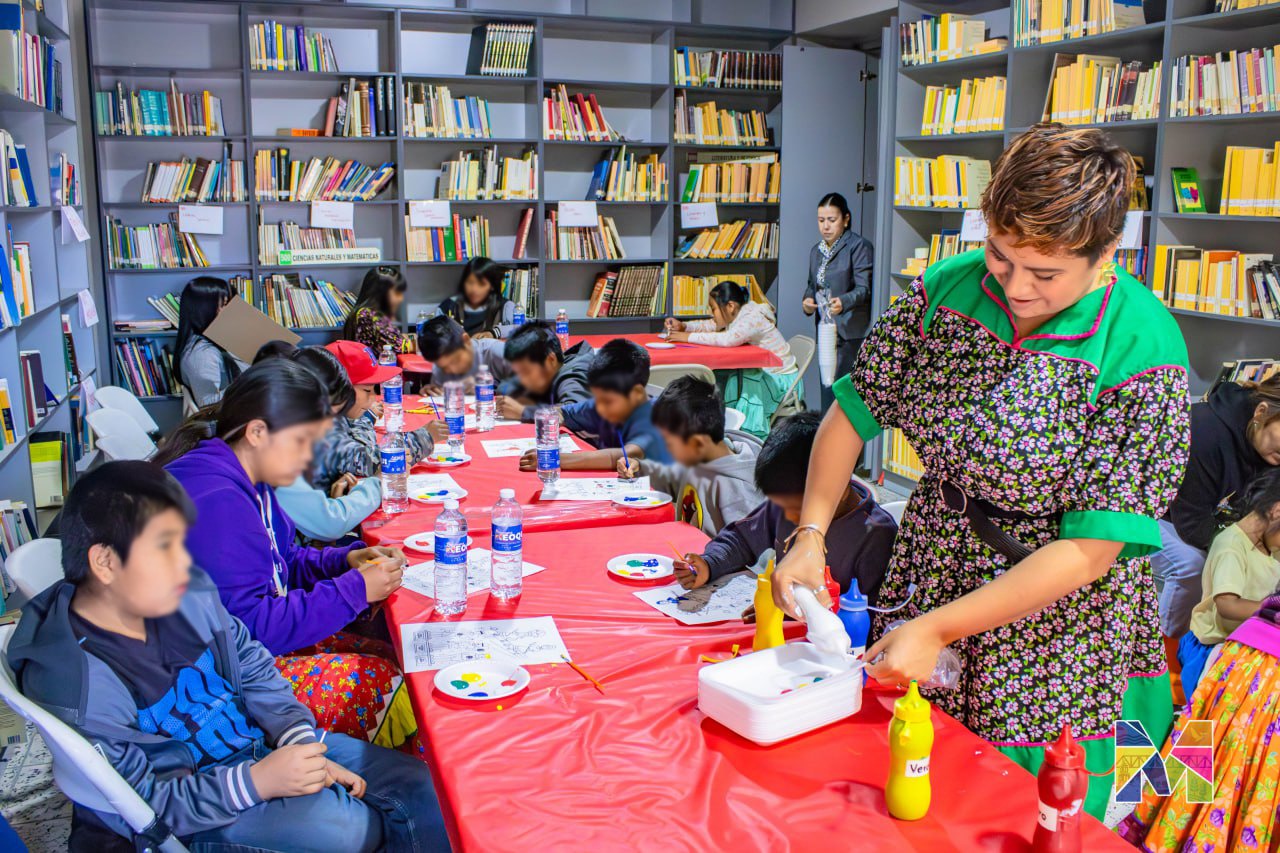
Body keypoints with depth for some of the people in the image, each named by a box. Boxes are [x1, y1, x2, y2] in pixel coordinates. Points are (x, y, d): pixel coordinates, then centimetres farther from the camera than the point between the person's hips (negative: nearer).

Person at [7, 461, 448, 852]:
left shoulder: (189, 594, -8)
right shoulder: (72, 683, -24)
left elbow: (255, 671, 4)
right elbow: (139, 806, -20)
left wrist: (301, 742, -10)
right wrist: (255, 783, -28)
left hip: (258, 740, 6)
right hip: (188, 803, -6)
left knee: (420, 785, -2)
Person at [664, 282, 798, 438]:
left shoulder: (753, 319, -26)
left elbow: (728, 339, -42)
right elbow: (708, 326, 10)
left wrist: (689, 337, -37)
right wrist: (682, 326, -9)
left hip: (780, 378, -9)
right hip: (764, 372, 9)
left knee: (738, 383, -29)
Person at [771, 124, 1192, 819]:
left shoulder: (1141, 354, -21)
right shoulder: (948, 289, -10)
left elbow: (1090, 550, -22)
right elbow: (855, 406, 0)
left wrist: (938, 629, -23)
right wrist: (809, 536, -11)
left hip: (1056, 644, -3)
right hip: (931, 573, 4)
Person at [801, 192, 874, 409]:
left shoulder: (859, 246, -8)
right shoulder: (816, 250, 15)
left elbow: (864, 288, -16)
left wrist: (843, 302, -36)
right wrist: (807, 301, 0)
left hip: (851, 333, -7)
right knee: (827, 385, 9)